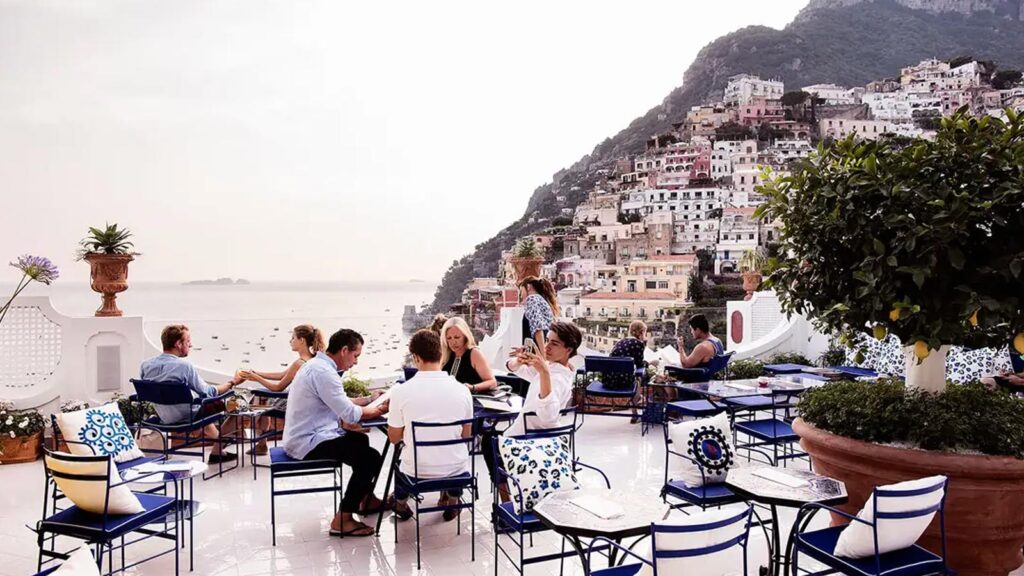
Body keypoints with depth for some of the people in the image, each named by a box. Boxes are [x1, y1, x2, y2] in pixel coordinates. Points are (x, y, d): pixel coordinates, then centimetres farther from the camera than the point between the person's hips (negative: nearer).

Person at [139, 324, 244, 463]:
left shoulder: (146, 365, -8)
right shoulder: (184, 365, -26)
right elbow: (207, 392, -16)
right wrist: (232, 382, -1)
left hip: (162, 417, 7)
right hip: (186, 418, -7)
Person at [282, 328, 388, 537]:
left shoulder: (317, 364, 10)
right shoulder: (323, 372, -23)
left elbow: (340, 403, 18)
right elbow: (349, 414, -23)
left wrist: (369, 399, 14)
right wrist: (378, 410, -8)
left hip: (305, 436, 11)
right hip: (308, 443, -11)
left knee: (360, 440, 26)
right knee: (370, 457, -13)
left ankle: (366, 499, 36)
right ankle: (343, 519, -7)